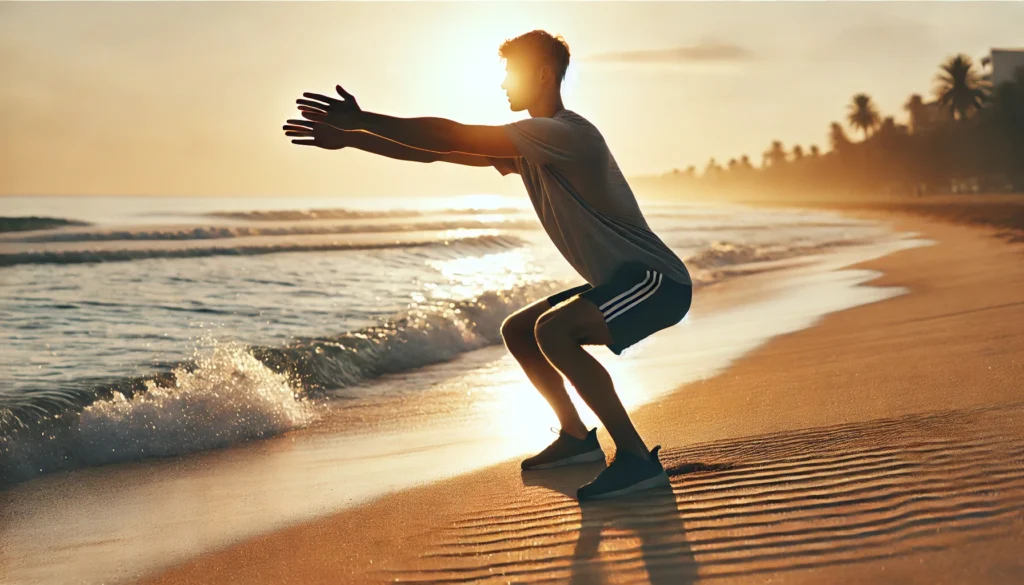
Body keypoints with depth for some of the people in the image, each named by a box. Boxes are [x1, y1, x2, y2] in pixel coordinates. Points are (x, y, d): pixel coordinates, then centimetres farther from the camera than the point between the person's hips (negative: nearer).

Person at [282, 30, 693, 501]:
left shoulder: (567, 132, -19)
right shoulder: (529, 146, 11)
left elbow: (452, 136, -24)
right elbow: (436, 152, 11)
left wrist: (362, 119, -18)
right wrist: (348, 138, 6)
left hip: (659, 281, -10)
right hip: (620, 281, 10)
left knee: (552, 330, -30)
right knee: (517, 331, 14)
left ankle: (636, 459, -24)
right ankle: (577, 437, 23)